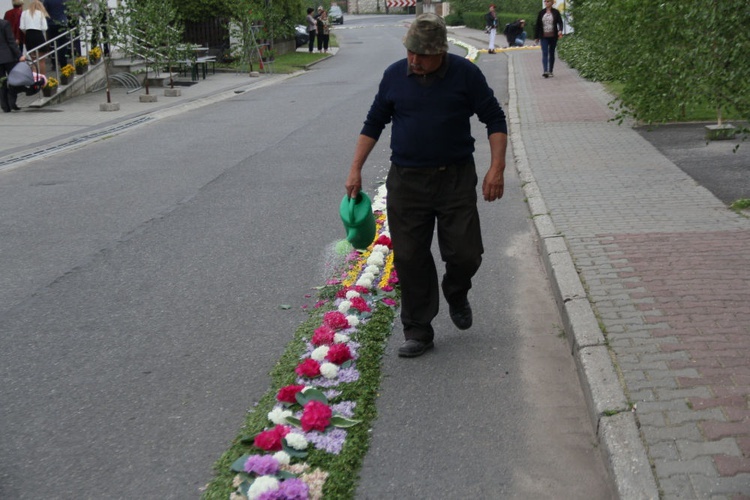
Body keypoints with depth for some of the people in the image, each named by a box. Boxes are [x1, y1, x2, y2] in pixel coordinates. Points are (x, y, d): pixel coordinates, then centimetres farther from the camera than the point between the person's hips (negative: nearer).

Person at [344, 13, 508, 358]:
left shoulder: (465, 74, -5)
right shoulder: (395, 75, 1)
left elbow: (494, 119, 0)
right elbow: (374, 123, 10)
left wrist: (497, 168, -11)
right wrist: (356, 169, 5)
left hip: (456, 178, -1)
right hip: (406, 181, 1)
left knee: (465, 253, -3)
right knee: (410, 258, 2)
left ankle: (456, 296, 32)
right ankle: (418, 332, 14)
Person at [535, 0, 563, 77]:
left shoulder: (556, 12, 1)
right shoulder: (541, 12, 5)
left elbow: (560, 22, -4)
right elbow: (538, 25, 9)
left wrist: (560, 30, -25)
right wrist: (536, 36, 9)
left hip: (553, 36, 0)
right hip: (544, 37, 0)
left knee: (551, 53, 9)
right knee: (545, 53, -12)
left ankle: (551, 71, 19)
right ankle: (545, 71, -22)